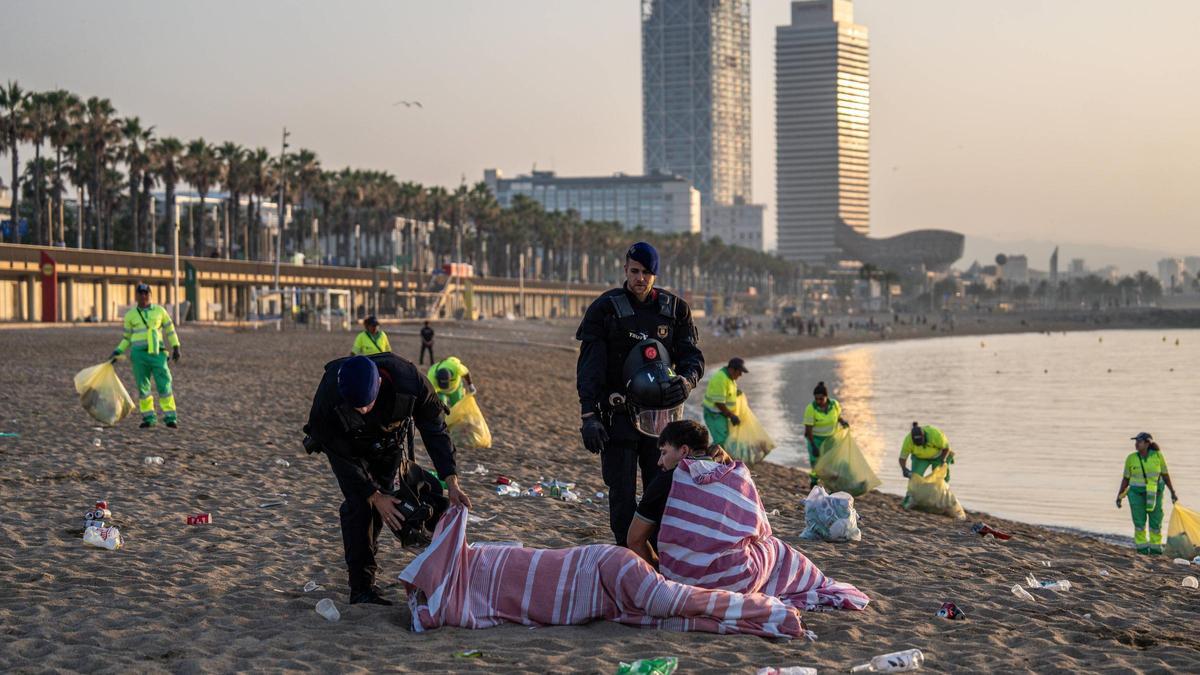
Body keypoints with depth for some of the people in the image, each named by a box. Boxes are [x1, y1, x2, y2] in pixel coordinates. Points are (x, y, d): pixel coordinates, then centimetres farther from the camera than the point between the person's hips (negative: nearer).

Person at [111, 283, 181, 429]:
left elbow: (170, 329, 13)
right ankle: (149, 418, 10)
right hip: (139, 354, 1)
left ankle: (170, 418, -4)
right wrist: (118, 351, 5)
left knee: (164, 384, -7)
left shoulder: (159, 310, 7)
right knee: (143, 387, 2)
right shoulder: (130, 315, 8)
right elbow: (127, 337, 16)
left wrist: (175, 348, 7)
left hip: (157, 353, -1)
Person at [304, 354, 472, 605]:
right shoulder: (328, 398, -40)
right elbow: (340, 455, -27)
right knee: (358, 502, -16)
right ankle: (361, 586, -12)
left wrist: (452, 483, -30)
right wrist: (374, 496, -28)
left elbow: (435, 431, -24)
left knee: (389, 494, -2)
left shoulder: (410, 381, -37)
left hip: (391, 440, 3)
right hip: (345, 443, -3)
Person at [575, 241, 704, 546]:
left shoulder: (675, 309, 6)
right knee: (622, 497, -2)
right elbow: (589, 367, -6)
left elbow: (692, 356, 6)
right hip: (618, 415, -2)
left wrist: (685, 381, -19)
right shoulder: (604, 308, -2)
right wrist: (588, 415, -16)